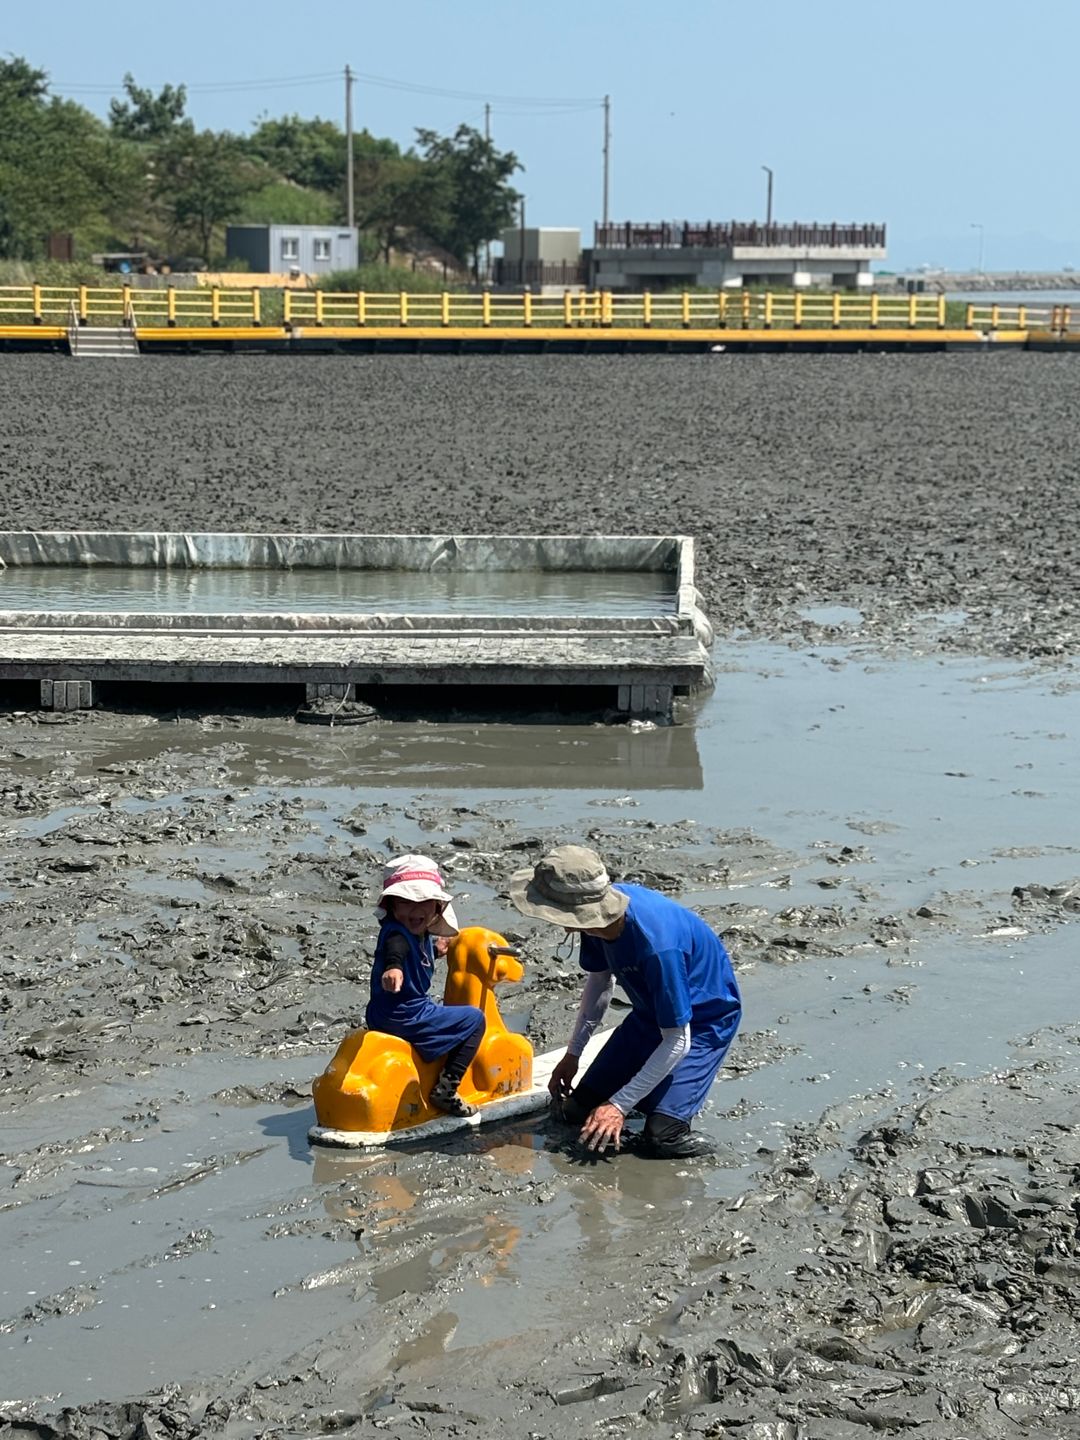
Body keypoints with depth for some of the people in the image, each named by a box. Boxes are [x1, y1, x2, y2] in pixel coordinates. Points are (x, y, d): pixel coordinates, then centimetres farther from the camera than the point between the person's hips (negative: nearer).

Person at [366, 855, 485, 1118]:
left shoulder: (422, 934, 8)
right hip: (406, 1017, -11)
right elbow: (396, 948, -49)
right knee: (474, 1019, -3)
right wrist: (394, 966, -68)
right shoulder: (397, 933, -23)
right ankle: (445, 1090, -8)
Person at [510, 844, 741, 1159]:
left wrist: (620, 1105, -26)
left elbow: (677, 1042, -31)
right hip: (651, 1013, 7)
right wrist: (572, 1055, 5)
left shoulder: (657, 947, -40)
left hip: (704, 1022, -7)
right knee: (577, 1109, 0)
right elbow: (600, 981, 4)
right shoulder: (600, 911, -18)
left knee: (663, 1135, -21)